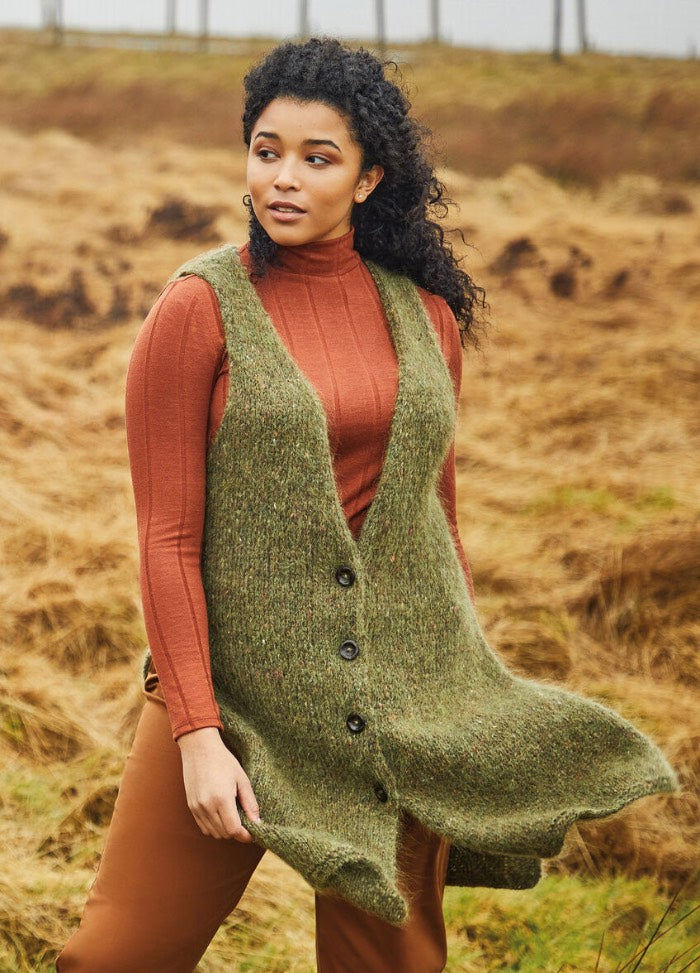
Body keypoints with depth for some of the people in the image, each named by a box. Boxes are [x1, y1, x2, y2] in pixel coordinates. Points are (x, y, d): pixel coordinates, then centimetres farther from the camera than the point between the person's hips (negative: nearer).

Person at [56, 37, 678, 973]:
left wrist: (473, 698, 16)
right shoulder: (200, 309, -7)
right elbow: (167, 539, -9)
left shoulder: (426, 312, 5)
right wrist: (196, 733, -15)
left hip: (400, 687, 4)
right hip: (239, 679, -3)